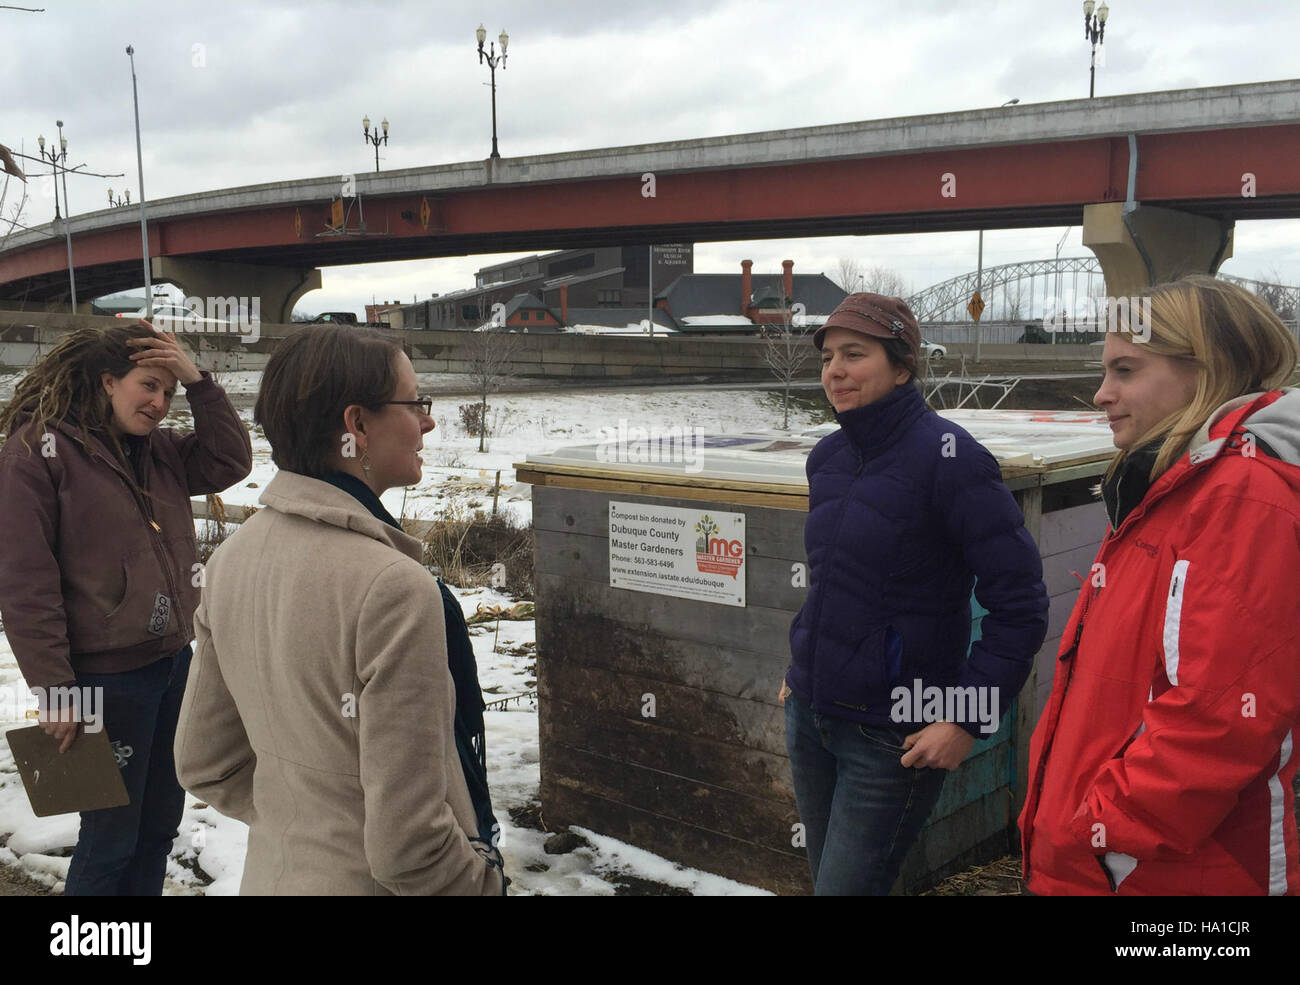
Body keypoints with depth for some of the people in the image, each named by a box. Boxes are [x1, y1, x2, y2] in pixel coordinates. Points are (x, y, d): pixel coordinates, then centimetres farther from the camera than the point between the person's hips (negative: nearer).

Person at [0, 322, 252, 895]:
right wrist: (54, 689, -17)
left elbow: (230, 461, 2)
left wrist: (197, 380, -7)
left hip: (175, 661, 7)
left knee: (159, 824, 18)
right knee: (112, 836, 7)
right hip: (108, 676, -7)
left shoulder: (159, 450, 8)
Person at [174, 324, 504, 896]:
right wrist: (485, 883, -9)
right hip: (364, 882, -6)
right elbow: (406, 847, -25)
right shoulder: (393, 586, -27)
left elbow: (205, 766, 5)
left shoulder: (232, 558, -4)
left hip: (271, 873, 7)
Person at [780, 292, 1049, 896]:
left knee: (846, 887, -1)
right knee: (825, 874, 19)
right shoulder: (828, 457, 5)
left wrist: (968, 718, -17)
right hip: (810, 713, 7)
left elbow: (1019, 604, -16)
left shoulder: (949, 458, -17)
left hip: (893, 738, -7)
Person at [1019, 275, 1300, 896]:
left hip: (1173, 872, -9)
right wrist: (1058, 822, 13)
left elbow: (1219, 717, -26)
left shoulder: (1245, 496, -18)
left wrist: (1098, 834, -18)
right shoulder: (1165, 490, 13)